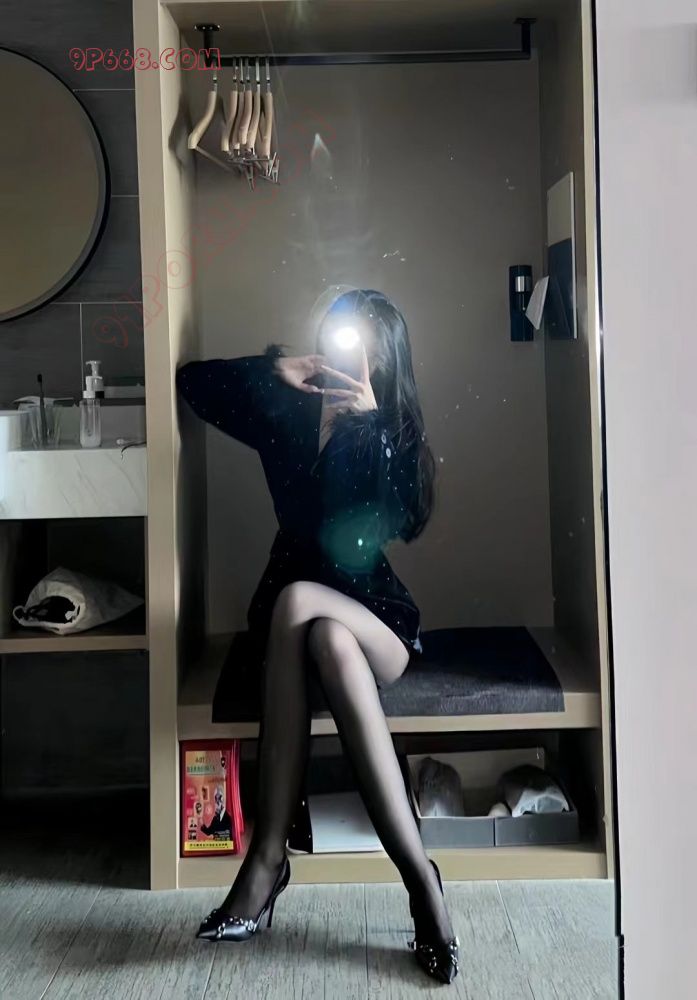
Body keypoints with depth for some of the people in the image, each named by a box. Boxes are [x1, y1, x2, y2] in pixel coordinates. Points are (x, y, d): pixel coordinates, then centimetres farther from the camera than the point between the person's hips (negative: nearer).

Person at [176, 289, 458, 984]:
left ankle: (267, 858, -37)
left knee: (299, 604, -37)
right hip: (287, 609, 2)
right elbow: (193, 381, 5)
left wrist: (370, 422, -23)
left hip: (374, 618, -1)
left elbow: (397, 519, -16)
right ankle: (418, 876, -39)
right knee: (327, 642, -37)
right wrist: (274, 369, -6)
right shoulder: (286, 416, 7)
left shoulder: (394, 434, 1)